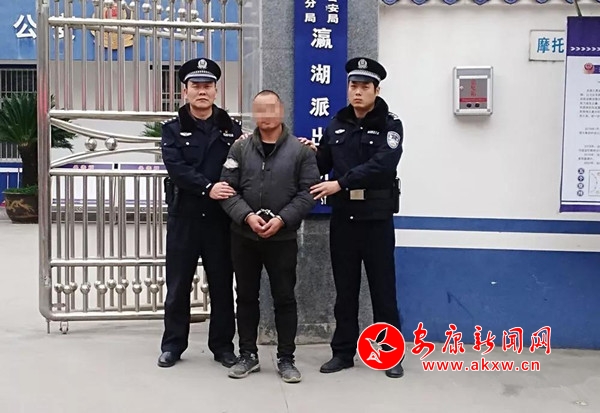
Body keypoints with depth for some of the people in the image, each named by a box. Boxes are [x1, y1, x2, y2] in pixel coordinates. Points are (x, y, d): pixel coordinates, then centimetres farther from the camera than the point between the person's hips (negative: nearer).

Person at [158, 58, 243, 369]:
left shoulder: (231, 128, 8)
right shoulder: (173, 129, 4)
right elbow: (176, 167, -12)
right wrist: (208, 187, -23)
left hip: (220, 218, 1)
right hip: (184, 217, -1)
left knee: (222, 285, 8)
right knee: (178, 285, 7)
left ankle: (222, 345, 21)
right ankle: (173, 344, 21)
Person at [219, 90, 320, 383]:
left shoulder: (300, 151, -1)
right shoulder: (240, 149, 3)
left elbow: (307, 193, -5)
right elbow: (228, 189, -2)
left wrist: (282, 219, -17)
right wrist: (247, 216, -17)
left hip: (283, 238, -2)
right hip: (244, 237, 2)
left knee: (284, 299, 5)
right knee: (246, 297, 11)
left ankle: (286, 359, 17)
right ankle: (248, 355, 24)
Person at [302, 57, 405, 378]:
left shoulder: (390, 125, -4)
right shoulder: (336, 124, 9)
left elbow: (381, 165, -20)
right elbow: (324, 164, 12)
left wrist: (341, 183, -25)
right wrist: (313, 153, -9)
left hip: (376, 218, -3)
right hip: (342, 217, 4)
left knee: (383, 288, 5)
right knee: (345, 288, 11)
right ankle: (343, 352, 21)